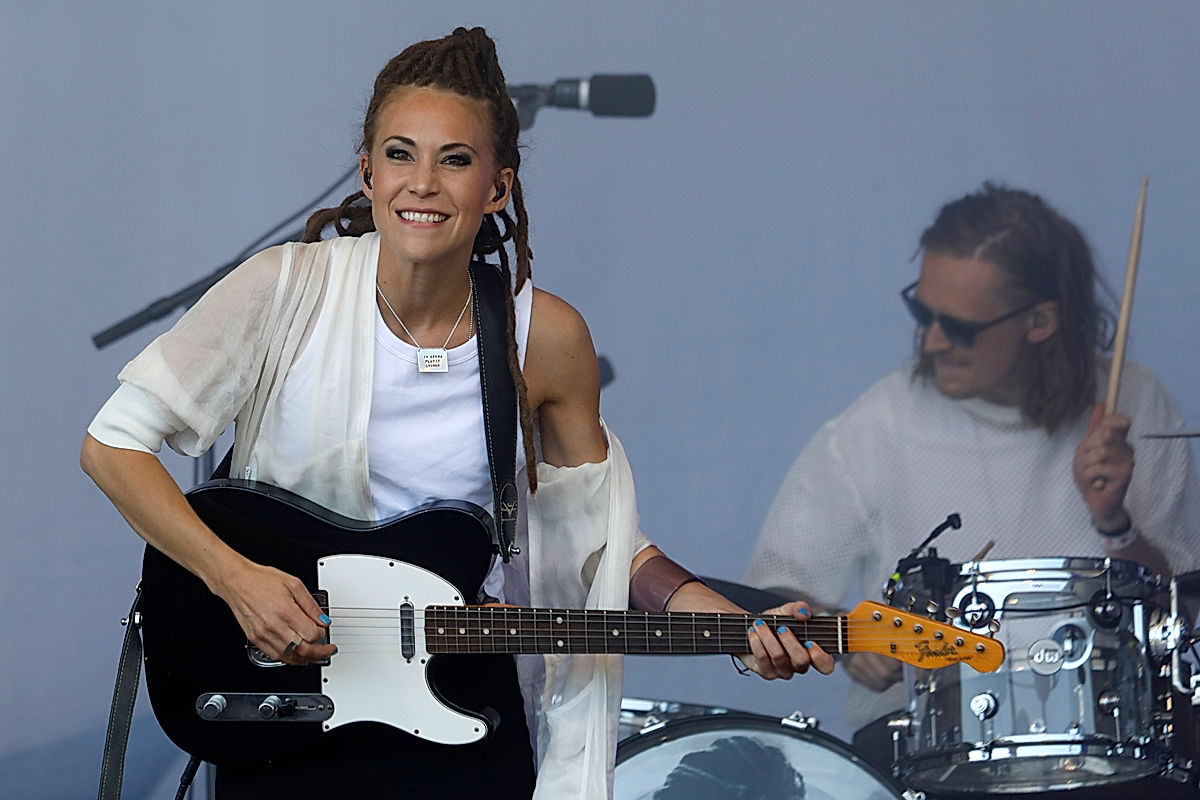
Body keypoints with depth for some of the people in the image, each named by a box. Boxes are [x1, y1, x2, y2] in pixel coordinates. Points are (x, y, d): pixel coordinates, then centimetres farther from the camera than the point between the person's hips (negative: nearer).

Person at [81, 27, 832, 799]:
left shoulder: (546, 337, -5)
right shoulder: (288, 289, -12)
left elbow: (598, 532, 5)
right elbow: (114, 444, -9)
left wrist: (733, 625, -7)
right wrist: (236, 579, -18)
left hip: (467, 702, 1)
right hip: (281, 688, -1)